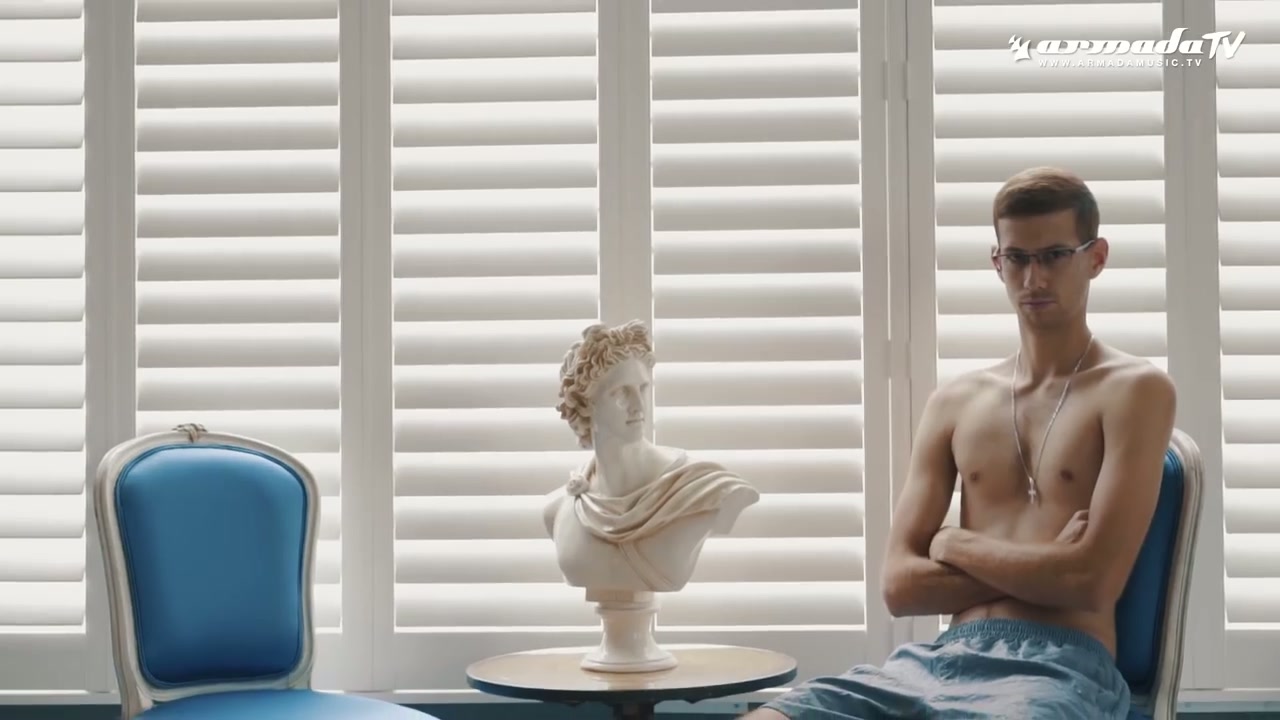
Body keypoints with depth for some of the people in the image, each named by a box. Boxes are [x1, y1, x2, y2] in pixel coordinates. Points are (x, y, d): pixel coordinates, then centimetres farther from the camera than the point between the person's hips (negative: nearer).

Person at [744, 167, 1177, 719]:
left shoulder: (1135, 390, 4)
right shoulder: (954, 402, 17)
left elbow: (1093, 582, -8)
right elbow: (900, 585, 9)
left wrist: (956, 544, 4)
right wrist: (1042, 571, -2)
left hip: (1062, 667, -3)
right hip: (943, 659, 3)